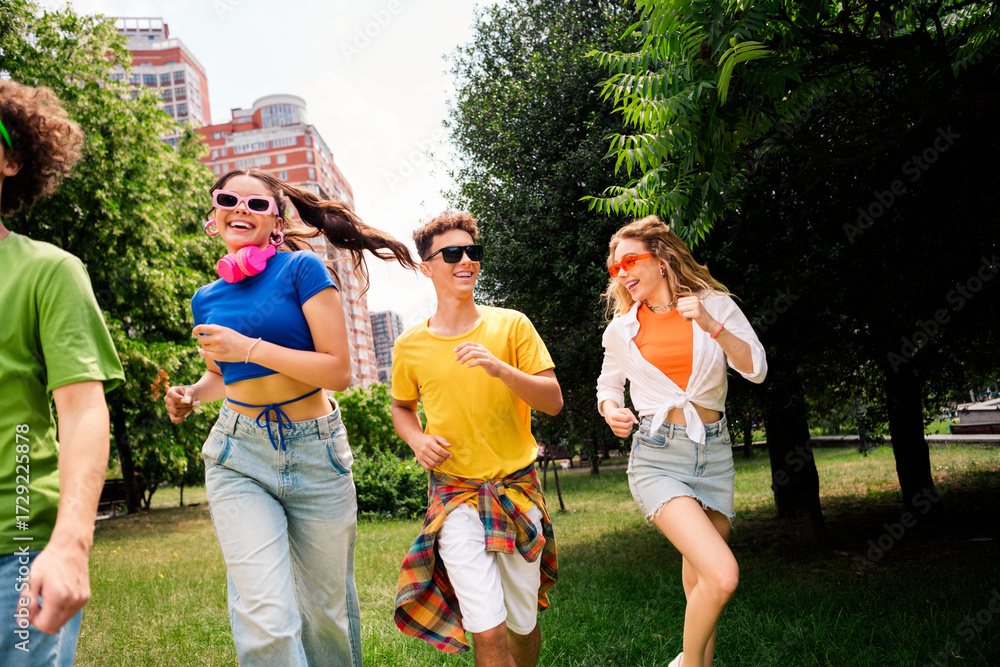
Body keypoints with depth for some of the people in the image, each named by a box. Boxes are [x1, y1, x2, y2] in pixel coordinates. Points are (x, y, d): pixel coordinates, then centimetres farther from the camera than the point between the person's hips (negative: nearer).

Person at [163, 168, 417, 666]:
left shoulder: (302, 269, -5)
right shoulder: (208, 299, 9)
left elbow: (339, 371, -11)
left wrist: (251, 348, -16)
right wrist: (192, 394, 6)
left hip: (315, 454, -2)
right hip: (239, 456, 2)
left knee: (327, 608, 12)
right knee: (266, 618, -15)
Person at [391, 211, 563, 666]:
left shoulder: (511, 326, -3)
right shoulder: (410, 346, -1)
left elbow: (553, 402, -6)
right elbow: (401, 407, 18)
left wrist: (500, 368, -22)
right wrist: (418, 441, -4)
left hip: (517, 486, 1)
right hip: (454, 491, -1)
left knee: (523, 625, 13)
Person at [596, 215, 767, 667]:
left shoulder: (715, 305, 3)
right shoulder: (621, 329, 4)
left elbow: (756, 370, -2)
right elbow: (609, 384, 18)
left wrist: (712, 326, -15)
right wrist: (611, 409, -4)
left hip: (713, 453, 2)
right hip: (658, 457, -2)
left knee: (701, 585, 9)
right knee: (722, 575, -19)